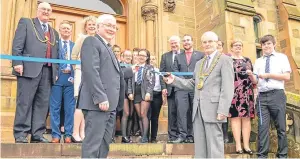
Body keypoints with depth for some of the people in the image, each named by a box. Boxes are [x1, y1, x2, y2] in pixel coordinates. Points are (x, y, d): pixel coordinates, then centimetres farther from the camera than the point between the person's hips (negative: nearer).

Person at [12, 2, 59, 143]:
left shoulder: (54, 33, 25)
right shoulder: (26, 23, 11)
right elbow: (17, 44, -1)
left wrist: (56, 71, 13)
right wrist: (17, 62, -12)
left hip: (48, 72, 5)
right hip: (29, 69, -5)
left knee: (43, 104, 2)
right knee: (24, 102, -4)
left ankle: (37, 134, 7)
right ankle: (20, 134, 1)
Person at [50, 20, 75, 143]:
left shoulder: (75, 45, 13)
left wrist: (74, 76, -3)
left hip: (71, 78, 2)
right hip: (57, 77, -2)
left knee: (70, 108, 3)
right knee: (55, 107, 1)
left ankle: (68, 134, 10)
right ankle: (55, 134, 8)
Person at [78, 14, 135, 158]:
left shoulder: (108, 48, 24)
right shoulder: (91, 41, -4)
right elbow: (91, 71, -16)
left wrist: (130, 71, 33)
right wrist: (101, 98, -23)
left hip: (110, 103, 10)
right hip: (98, 103, -10)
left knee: (104, 143, 12)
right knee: (93, 143, -8)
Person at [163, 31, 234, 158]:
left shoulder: (225, 60, 0)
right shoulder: (199, 63, 22)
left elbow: (227, 87, -9)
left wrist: (222, 110, -16)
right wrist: (174, 80, 7)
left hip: (213, 108, -6)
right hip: (198, 108, 7)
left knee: (214, 144, -3)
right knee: (199, 144, 9)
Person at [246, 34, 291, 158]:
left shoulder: (282, 57, 8)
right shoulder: (258, 61, 17)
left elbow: (287, 77, -3)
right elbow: (255, 81, 10)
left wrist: (268, 75, -10)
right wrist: (251, 75, -11)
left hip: (277, 95, -2)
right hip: (262, 96, 3)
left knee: (281, 127, 4)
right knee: (263, 127, 0)